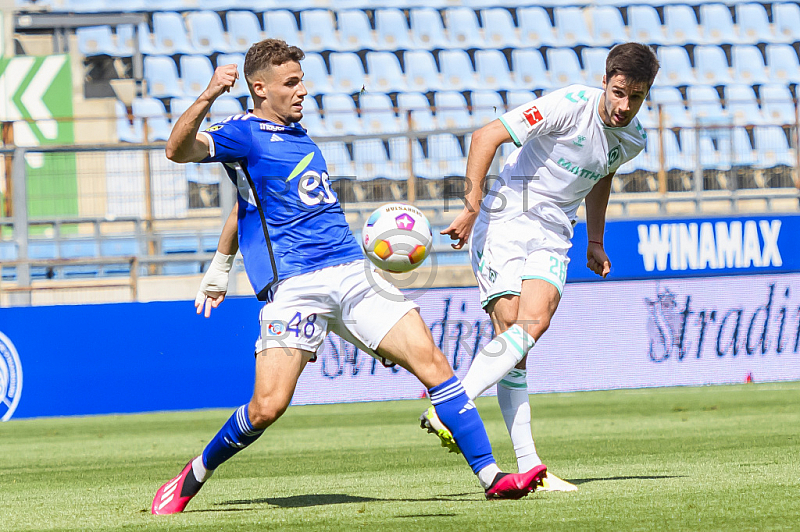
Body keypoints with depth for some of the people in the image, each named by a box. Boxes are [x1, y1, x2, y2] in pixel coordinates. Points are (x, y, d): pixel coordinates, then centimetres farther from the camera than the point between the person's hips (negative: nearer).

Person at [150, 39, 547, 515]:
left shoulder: (298, 135, 23)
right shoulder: (245, 134, 0)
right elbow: (179, 151, -18)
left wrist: (219, 267, 40)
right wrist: (208, 97, -32)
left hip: (352, 273, 7)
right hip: (294, 286, -7)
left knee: (432, 362, -6)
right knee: (268, 406, -17)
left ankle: (491, 476, -5)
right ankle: (191, 481, 6)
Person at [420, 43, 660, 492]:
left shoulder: (634, 141, 5)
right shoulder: (571, 105, -16)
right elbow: (487, 136, -16)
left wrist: (596, 242, 29)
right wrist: (472, 207, -18)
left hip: (553, 235, 5)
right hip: (505, 219, -5)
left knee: (534, 323, -21)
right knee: (512, 334, -16)